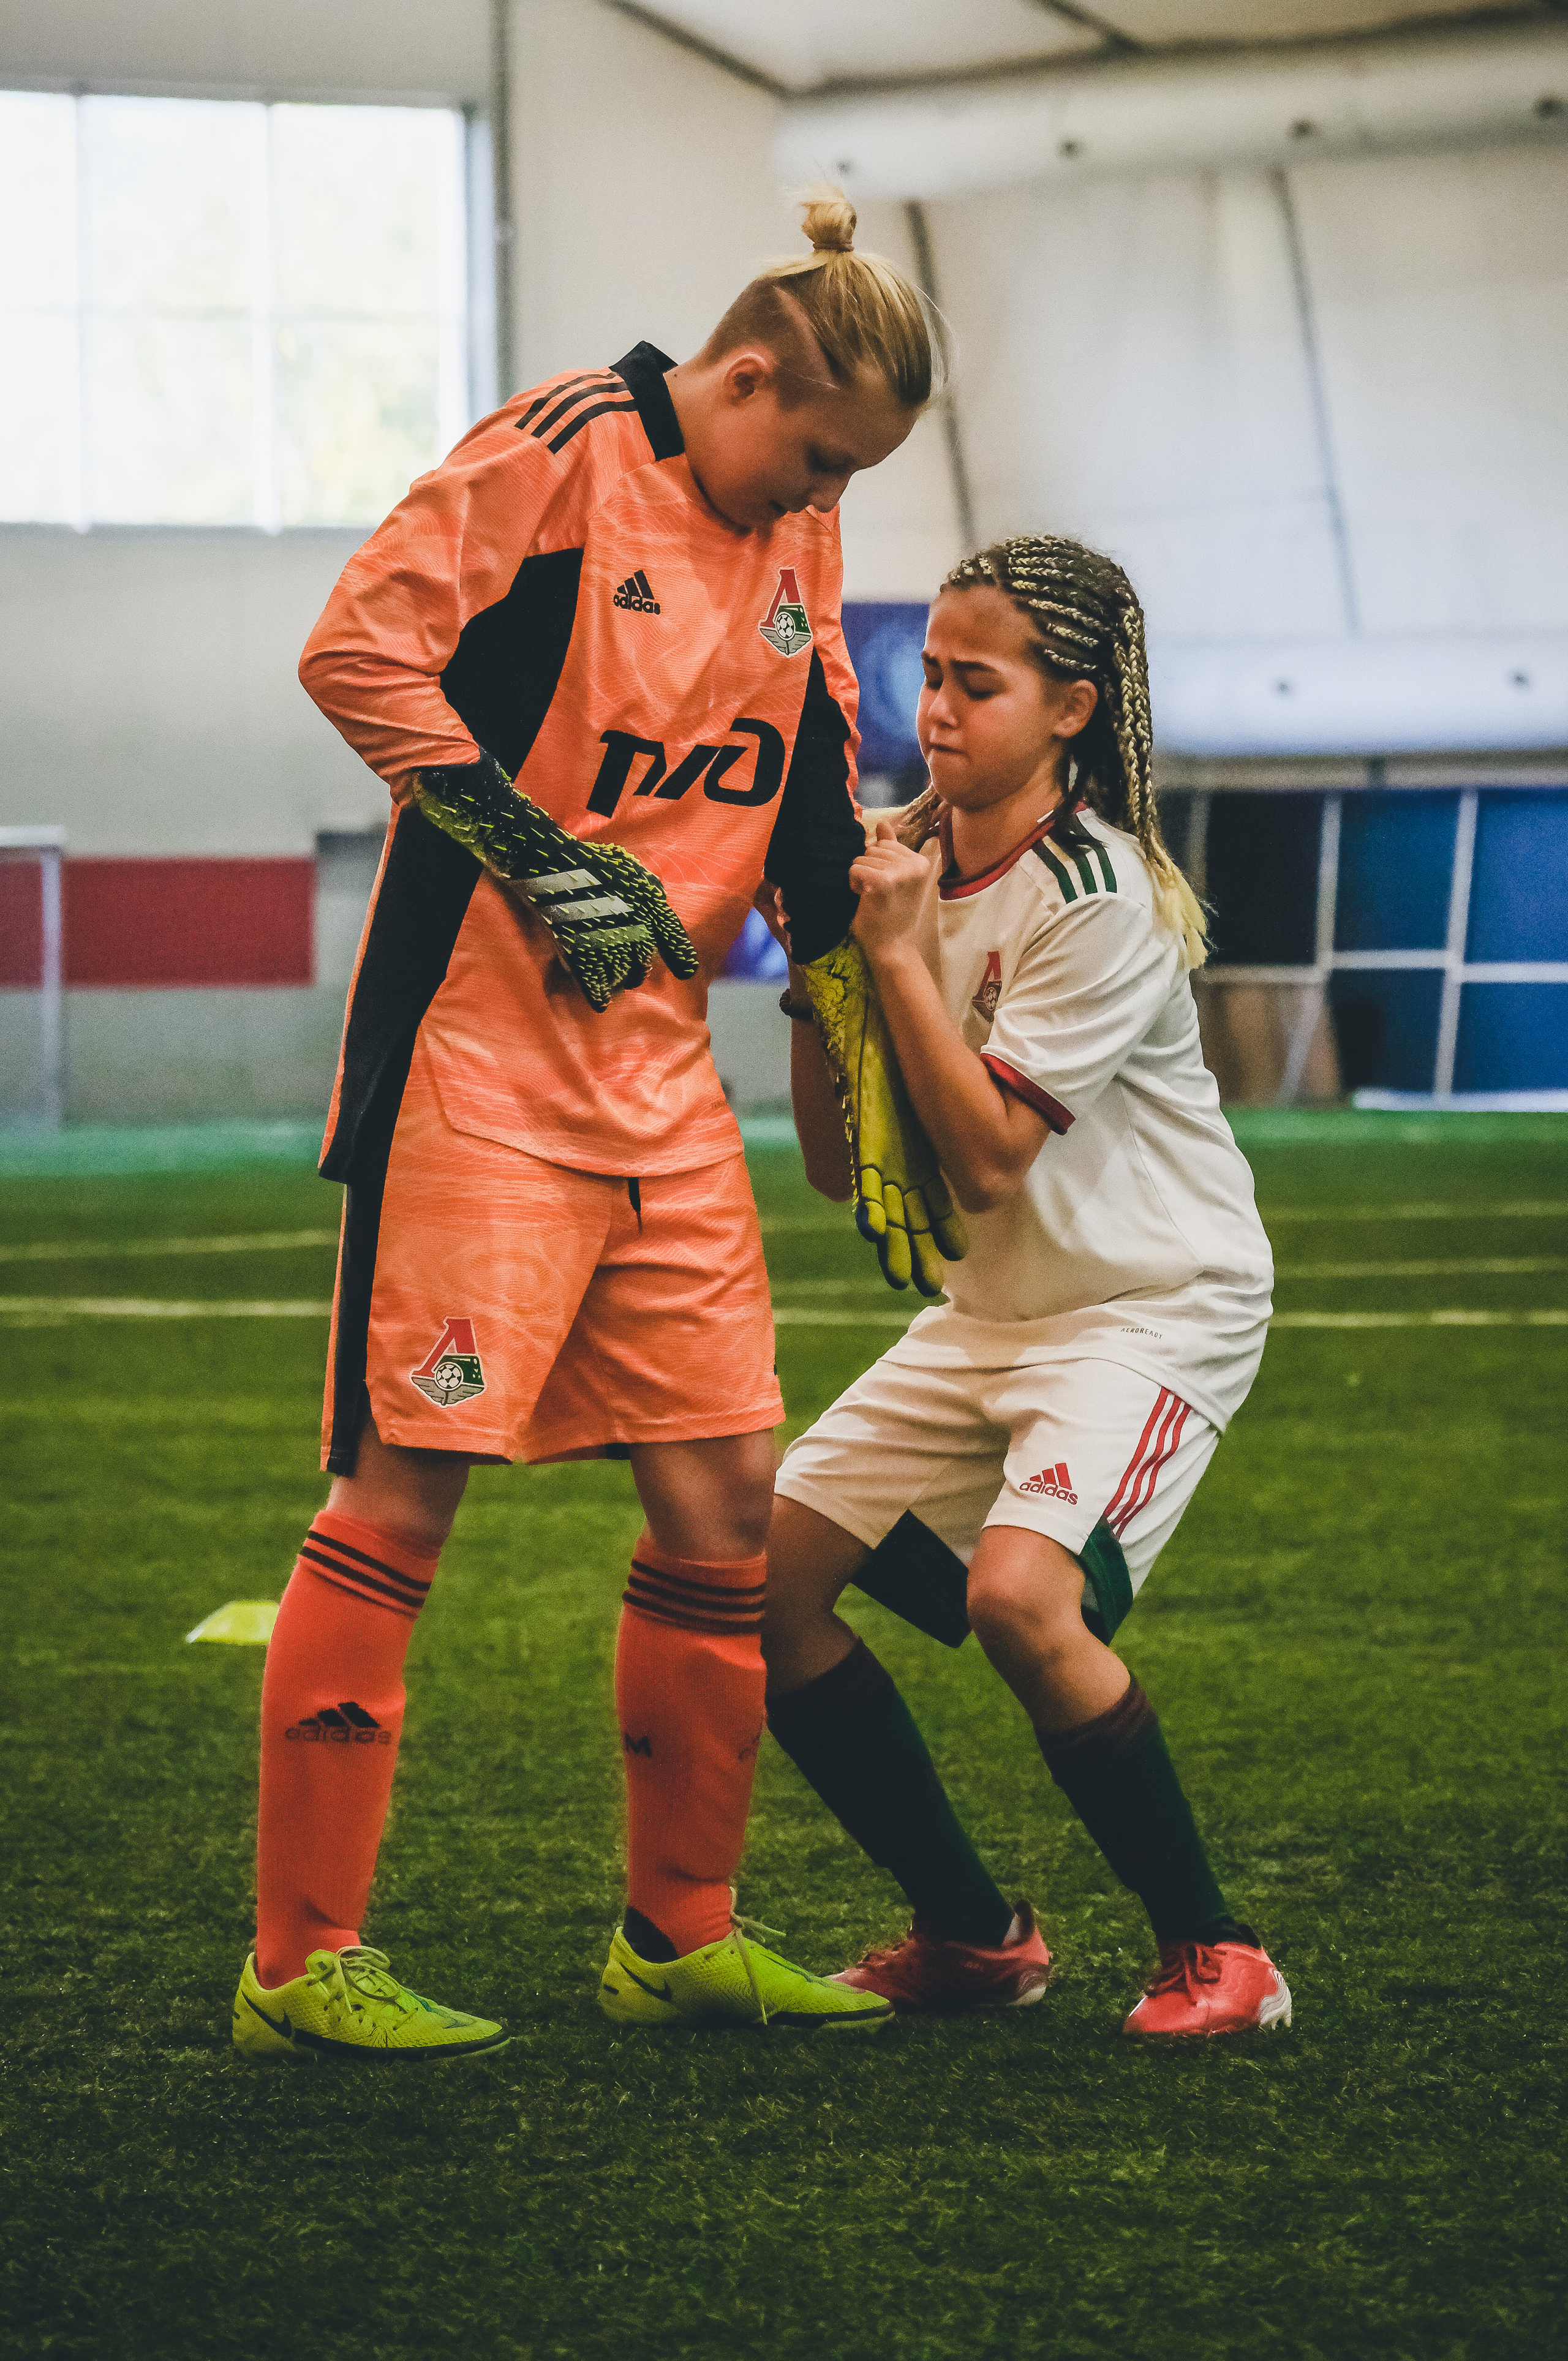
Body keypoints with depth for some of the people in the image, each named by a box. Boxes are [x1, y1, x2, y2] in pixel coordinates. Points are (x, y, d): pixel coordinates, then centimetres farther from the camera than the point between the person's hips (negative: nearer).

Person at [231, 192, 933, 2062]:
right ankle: (299, 1963, 0)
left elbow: (814, 808, 22)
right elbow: (357, 652, -16)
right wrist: (530, 850, -18)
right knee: (404, 1485, -7)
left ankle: (680, 1940, 19)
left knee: (727, 1496, 5)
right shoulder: (558, 450, -9)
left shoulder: (797, 531, 13)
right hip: (476, 1048, -8)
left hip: (663, 1067, 8)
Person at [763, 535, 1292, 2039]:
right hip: (995, 1308, 8)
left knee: (1018, 1591, -30)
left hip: (1156, 1306, -8)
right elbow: (837, 1167, 4)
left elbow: (985, 1158, -22)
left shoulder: (1103, 895, -18)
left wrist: (897, 953, -21)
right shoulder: (908, 864, 3)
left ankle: (1211, 1952, -12)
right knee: (761, 1571, -1)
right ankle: (971, 1934, 13)